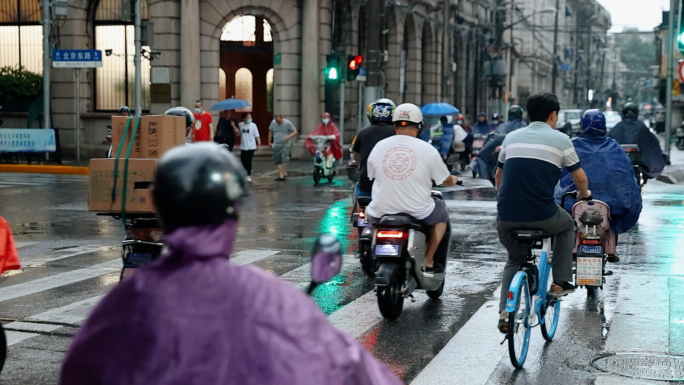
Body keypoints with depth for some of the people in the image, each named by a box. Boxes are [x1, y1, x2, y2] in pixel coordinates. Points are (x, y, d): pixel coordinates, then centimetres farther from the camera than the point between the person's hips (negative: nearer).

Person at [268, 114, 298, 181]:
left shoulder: (288, 123, -6)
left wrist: (289, 136, -22)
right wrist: (269, 142, 15)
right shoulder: (273, 123, 5)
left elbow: (295, 132, -5)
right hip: (276, 145, 4)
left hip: (285, 145, -4)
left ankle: (285, 173, -13)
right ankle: (281, 175, 7)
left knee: (284, 159, -22)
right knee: (278, 161, 3)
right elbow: (270, 132, 17)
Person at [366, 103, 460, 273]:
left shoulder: (379, 146, 0)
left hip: (382, 211, 2)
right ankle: (428, 261, 21)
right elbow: (445, 180, 2)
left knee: (371, 212, 37)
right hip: (418, 212, -2)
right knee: (441, 215, 28)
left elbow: (371, 175, 13)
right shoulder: (427, 149, -7)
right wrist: (454, 180, 28)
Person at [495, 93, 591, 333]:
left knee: (514, 260, 26)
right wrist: (584, 195, 33)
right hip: (542, 216, -3)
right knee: (567, 226, 30)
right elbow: (580, 178, 11)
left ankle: (504, 312, 11)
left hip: (507, 216, 3)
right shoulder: (560, 139, 4)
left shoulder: (512, 137, 15)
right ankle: (560, 282, 25)